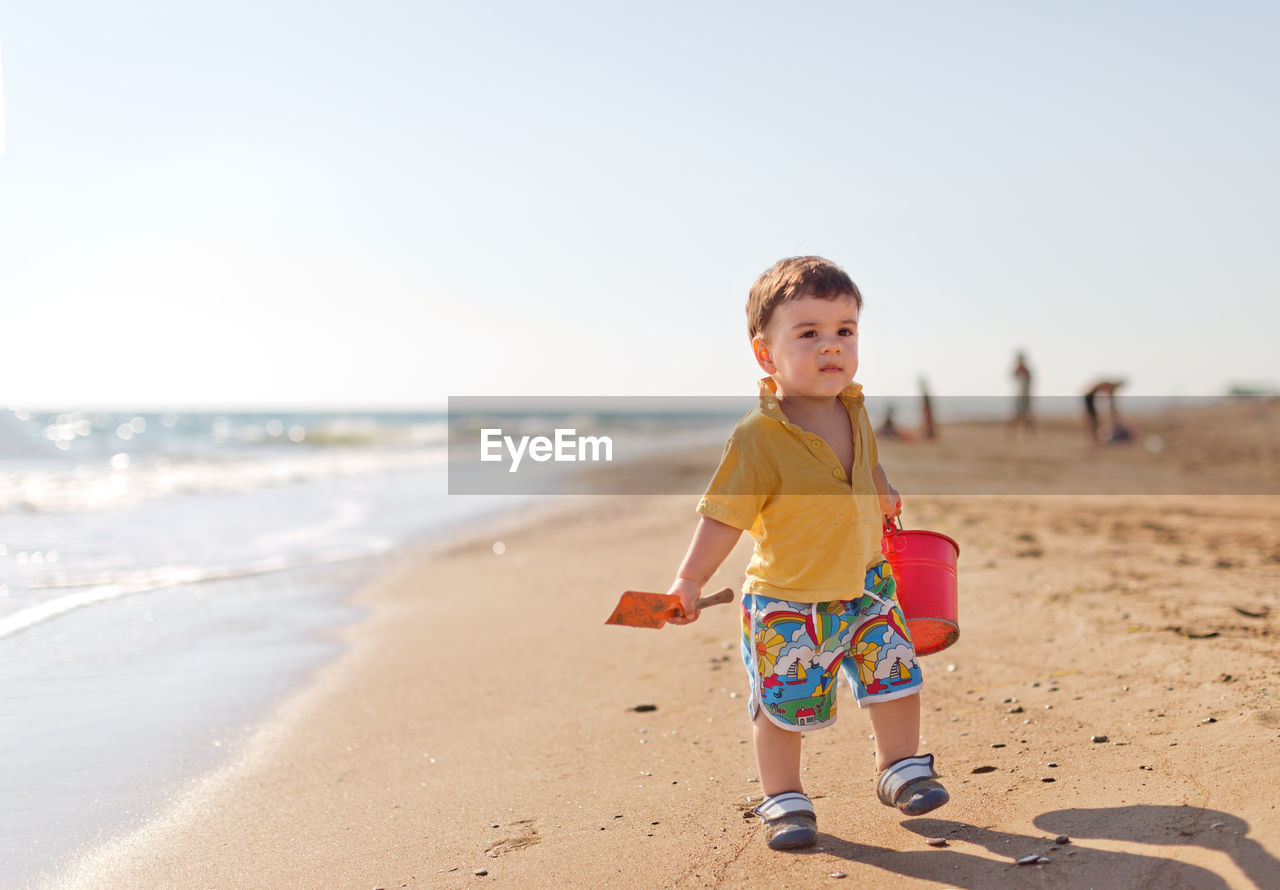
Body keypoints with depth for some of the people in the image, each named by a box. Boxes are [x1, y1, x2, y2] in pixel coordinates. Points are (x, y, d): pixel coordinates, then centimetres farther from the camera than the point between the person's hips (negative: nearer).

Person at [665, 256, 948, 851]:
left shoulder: (853, 411, -3)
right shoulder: (758, 438, -24)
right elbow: (724, 514, -21)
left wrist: (885, 501, 32)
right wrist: (690, 581, -26)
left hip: (865, 583, 6)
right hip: (788, 601, -5)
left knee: (895, 675, 10)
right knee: (783, 706, 3)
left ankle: (901, 769, 33)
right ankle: (783, 798, 24)